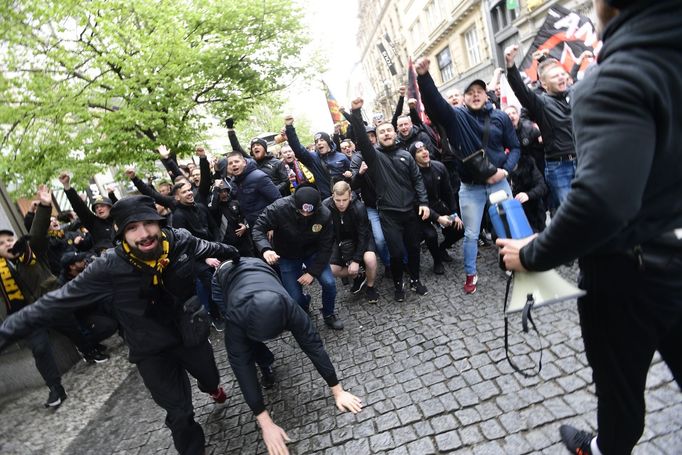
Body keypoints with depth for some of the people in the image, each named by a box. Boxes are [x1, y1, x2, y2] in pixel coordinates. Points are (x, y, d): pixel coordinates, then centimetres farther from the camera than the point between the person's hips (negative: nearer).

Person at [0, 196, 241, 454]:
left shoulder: (180, 240, -20)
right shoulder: (109, 268, -27)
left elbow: (212, 249, 0)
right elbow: (56, 302, -20)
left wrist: (238, 256, 17)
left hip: (190, 333, 3)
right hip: (151, 351, -3)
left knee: (210, 376, 29)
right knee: (180, 413, 6)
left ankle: (212, 387, 69)